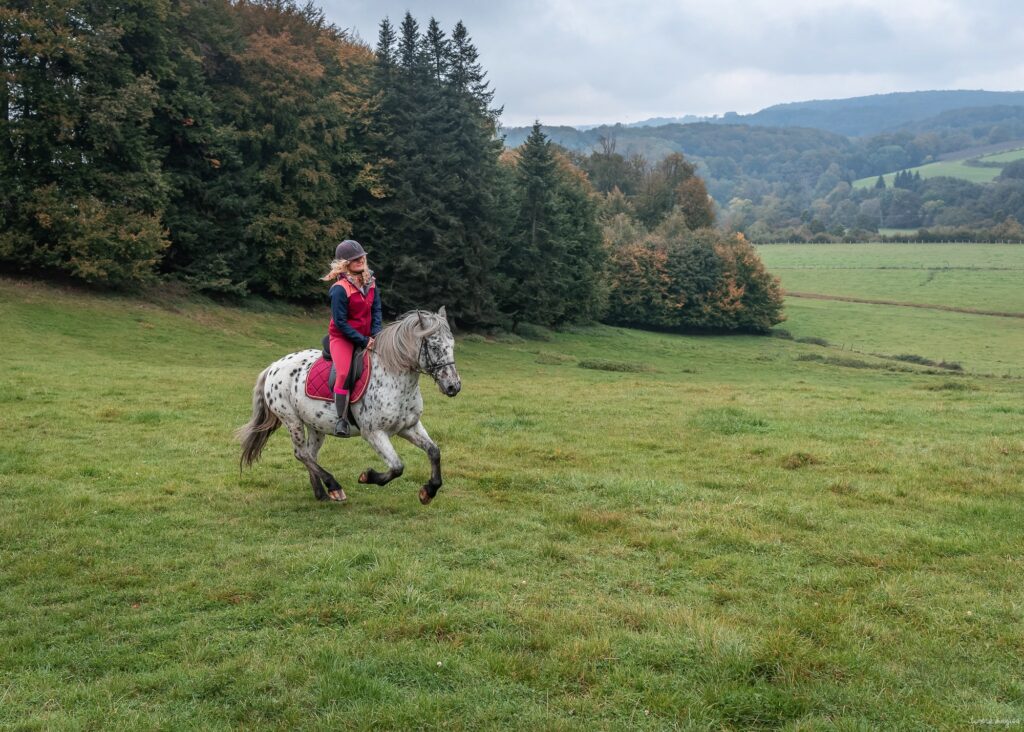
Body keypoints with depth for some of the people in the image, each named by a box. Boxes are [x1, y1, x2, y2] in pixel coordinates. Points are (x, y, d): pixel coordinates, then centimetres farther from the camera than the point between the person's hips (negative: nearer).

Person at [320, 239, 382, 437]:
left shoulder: (370, 282, 1)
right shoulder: (340, 289, -19)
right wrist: (363, 341, -17)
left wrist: (375, 335, -9)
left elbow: (376, 309, 6)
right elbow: (340, 322, -18)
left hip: (366, 337, 7)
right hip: (342, 338, -7)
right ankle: (342, 419, -21)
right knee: (344, 373, -27)